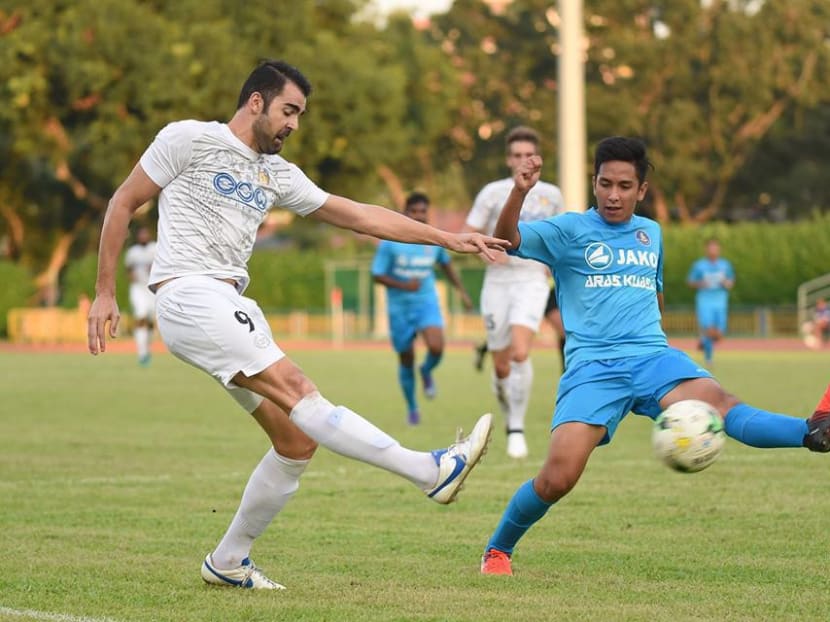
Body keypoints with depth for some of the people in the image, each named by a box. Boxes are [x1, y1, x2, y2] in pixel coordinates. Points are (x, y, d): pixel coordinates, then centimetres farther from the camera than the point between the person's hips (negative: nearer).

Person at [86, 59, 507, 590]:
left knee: (298, 441, -1)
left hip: (231, 307, 9)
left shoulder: (278, 173, 19)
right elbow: (123, 203, 3)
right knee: (296, 390, -21)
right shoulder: (189, 139, 0)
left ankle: (229, 561, 12)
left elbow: (358, 215, 19)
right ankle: (432, 471, -33)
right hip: (188, 295, -9)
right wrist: (105, 294, -2)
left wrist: (448, 239, 14)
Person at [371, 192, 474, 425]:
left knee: (436, 347, -24)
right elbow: (377, 275, -8)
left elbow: (447, 265, 19)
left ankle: (426, 371, 12)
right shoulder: (390, 242, -10)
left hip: (427, 303, 1)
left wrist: (462, 291, 20)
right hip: (399, 307, -1)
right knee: (406, 360, 7)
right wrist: (403, 285, -22)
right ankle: (412, 408, 28)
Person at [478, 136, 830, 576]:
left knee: (718, 404, -28)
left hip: (652, 357, 2)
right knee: (557, 478, -16)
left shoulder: (651, 233, 19)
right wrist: (519, 193, -30)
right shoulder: (570, 230, 3)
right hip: (591, 366, -2)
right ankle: (498, 551, 10)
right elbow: (507, 240, -12)